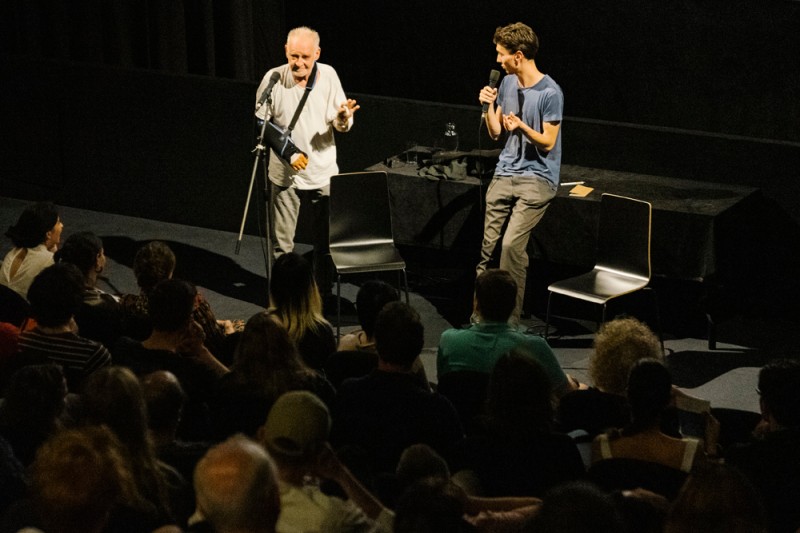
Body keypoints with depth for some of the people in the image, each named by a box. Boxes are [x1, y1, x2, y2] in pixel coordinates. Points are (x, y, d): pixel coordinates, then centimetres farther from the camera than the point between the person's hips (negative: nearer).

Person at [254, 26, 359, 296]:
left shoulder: (328, 75, -6)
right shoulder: (273, 79, -12)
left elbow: (341, 126, 0)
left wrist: (343, 119, -24)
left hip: (323, 172, 2)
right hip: (285, 173, -2)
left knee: (326, 241, 10)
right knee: (282, 242, 2)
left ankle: (325, 292, 26)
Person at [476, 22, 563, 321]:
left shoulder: (550, 93, -12)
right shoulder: (508, 84, 9)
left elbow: (548, 143, -10)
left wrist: (523, 127, -27)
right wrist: (489, 106, -3)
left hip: (537, 179, -6)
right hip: (505, 174, 6)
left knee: (512, 244, -18)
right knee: (486, 244, -1)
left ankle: (510, 318, -10)